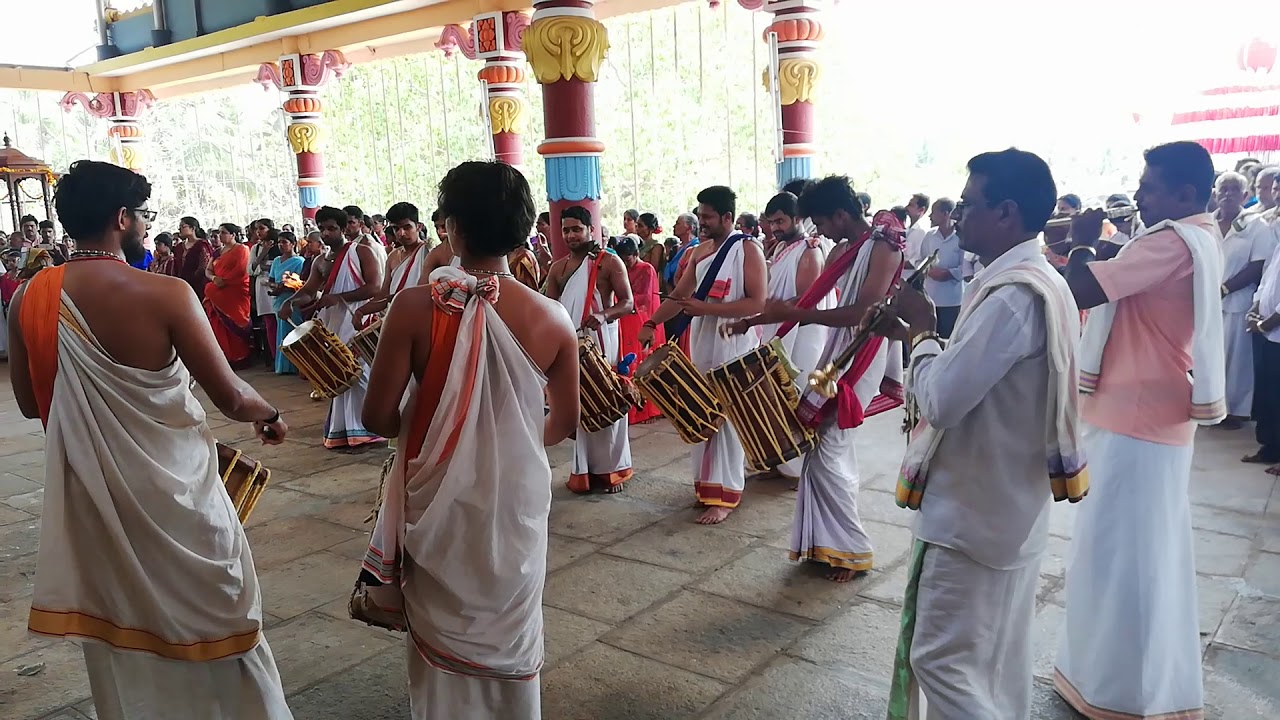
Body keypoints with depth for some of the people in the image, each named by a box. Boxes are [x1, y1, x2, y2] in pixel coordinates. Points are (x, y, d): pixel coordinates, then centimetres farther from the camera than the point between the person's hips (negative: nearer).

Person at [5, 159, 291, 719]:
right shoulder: (166, 294, -20)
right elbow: (231, 398, -17)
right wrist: (268, 414, 3)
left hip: (89, 490, 5)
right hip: (170, 491, -5)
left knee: (117, 624, 23)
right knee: (208, 618, 14)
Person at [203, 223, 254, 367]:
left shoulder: (241, 249, -1)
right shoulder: (218, 252, 20)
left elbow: (241, 269, -14)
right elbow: (208, 270, 13)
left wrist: (224, 281, -13)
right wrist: (214, 278, -9)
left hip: (236, 293, -7)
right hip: (218, 294, 7)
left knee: (235, 325, -5)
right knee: (220, 327, 3)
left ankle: (238, 358, 0)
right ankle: (223, 358, 7)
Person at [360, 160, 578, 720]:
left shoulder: (416, 306, -17)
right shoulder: (553, 319, -11)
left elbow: (378, 416, -14)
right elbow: (565, 423, 1)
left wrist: (420, 427, 8)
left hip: (441, 502, -1)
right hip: (517, 501, 1)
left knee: (443, 634, 21)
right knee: (510, 636, 22)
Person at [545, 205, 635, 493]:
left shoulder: (610, 262, -4)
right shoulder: (558, 268, 10)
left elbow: (627, 303, -10)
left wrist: (604, 315, -29)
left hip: (602, 343, -4)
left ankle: (612, 468, 10)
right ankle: (584, 469, 15)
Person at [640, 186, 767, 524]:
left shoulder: (748, 250, -9)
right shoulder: (700, 251, 11)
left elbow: (757, 303, -17)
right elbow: (679, 295, 15)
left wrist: (705, 308, -20)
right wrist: (651, 323, 3)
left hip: (734, 347, -6)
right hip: (702, 345, 6)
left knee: (727, 417, -3)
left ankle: (725, 495, 3)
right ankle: (710, 481, 19)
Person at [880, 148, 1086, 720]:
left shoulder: (1012, 295, -25)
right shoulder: (1038, 282, 8)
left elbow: (941, 400, -27)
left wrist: (920, 333, -11)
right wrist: (920, 333, 2)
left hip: (973, 511, -10)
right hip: (1008, 503, 10)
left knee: (941, 658, 2)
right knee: (997, 658, 21)